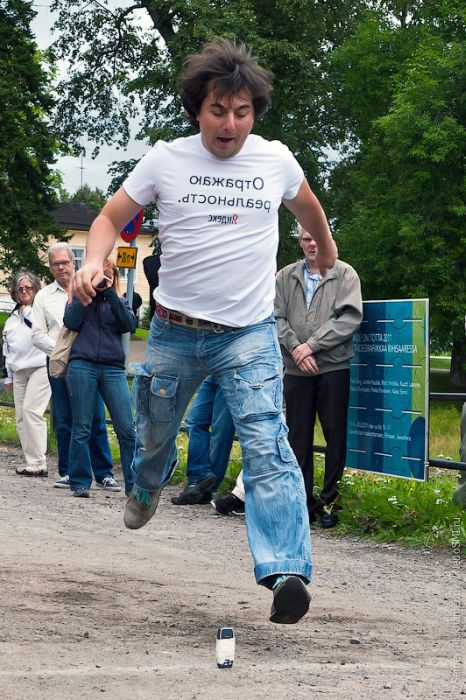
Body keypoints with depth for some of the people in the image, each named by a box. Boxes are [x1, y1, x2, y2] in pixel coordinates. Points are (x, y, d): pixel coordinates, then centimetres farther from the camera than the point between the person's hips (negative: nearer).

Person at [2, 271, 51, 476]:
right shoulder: (12, 318, 21)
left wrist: (27, 311, -12)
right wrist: (9, 376, 24)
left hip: (40, 367, -7)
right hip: (19, 372, 7)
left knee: (31, 411, -17)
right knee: (21, 418, 2)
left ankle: (38, 463, -16)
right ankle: (31, 463, 5)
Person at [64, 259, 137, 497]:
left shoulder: (119, 302, 18)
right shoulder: (79, 298, 16)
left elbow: (130, 325, 0)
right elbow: (70, 322, -2)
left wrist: (111, 294, -4)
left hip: (113, 369, 1)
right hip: (82, 366, -1)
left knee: (127, 429, -7)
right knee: (81, 428, -1)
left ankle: (134, 485, -3)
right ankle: (80, 483, 6)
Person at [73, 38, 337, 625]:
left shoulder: (276, 160, 0)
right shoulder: (166, 160, -4)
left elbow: (307, 208, 22)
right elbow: (112, 217, 3)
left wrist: (327, 251, 37)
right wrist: (93, 263, -17)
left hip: (249, 333, -1)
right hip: (174, 330, 1)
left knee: (266, 445, -18)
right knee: (154, 433, 18)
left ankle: (286, 572, -29)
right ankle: (146, 488, 55)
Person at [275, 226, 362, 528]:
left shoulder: (345, 274, 2)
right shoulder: (286, 277, 11)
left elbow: (351, 318, -8)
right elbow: (277, 318, 5)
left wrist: (311, 345, -12)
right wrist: (295, 349, -11)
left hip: (333, 367, -2)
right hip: (296, 369, 3)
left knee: (335, 435, -1)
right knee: (298, 438, 5)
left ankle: (329, 501, 8)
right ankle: (304, 501, 12)